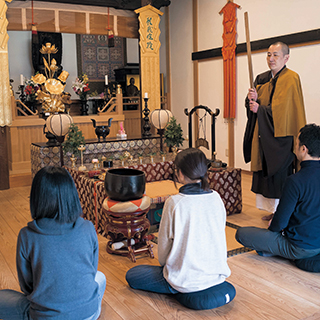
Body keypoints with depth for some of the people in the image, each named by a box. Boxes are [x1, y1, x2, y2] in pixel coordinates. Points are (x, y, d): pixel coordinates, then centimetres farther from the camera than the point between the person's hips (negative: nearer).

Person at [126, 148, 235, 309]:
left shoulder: (174, 203, -20)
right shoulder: (216, 198, -5)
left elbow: (164, 246, -9)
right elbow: (219, 237, 8)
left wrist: (165, 265, 14)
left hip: (186, 280, -7)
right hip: (217, 273, 7)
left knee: (132, 275, 12)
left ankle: (185, 293, 4)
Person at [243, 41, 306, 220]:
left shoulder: (291, 79, -9)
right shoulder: (262, 79, 14)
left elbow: (283, 109, -16)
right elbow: (253, 106, 13)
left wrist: (260, 109, -11)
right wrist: (252, 99, -8)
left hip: (280, 137, -7)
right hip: (263, 135, 7)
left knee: (279, 176, -4)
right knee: (265, 173, 9)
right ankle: (273, 210, 21)